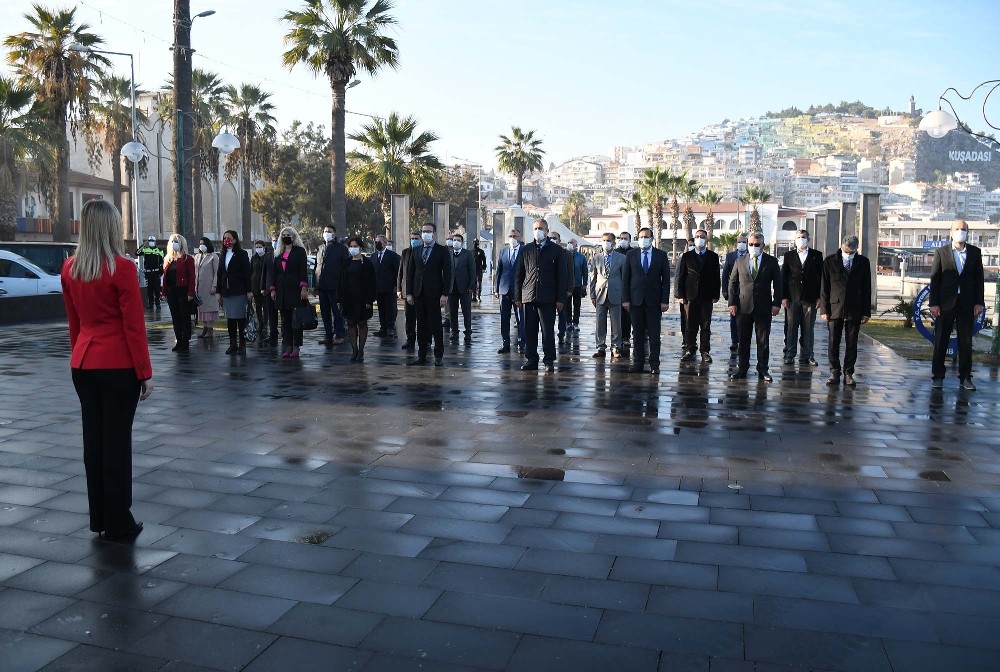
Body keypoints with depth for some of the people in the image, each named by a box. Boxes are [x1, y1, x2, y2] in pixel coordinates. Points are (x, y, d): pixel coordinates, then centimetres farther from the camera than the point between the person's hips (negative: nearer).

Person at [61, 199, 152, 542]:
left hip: (82, 364, 6)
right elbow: (134, 326, -13)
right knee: (117, 441, 1)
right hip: (118, 365, -6)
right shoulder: (122, 267, -13)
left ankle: (99, 519, 23)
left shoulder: (69, 268, 5)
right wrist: (145, 373, -8)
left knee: (93, 439, 12)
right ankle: (119, 523, 10)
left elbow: (73, 322, 12)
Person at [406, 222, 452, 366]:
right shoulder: (416, 251, 13)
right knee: (421, 326, 7)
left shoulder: (442, 251, 0)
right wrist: (409, 293, 5)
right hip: (418, 294, 4)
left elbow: (447, 274, -5)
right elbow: (410, 273, 13)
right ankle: (421, 355, 12)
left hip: (434, 294, -4)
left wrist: (445, 294, -12)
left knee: (436, 325, 1)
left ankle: (439, 356, 9)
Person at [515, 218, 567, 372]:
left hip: (548, 298, -3)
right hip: (529, 296, 3)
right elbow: (519, 274, 13)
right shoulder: (526, 250, 13)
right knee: (530, 331, 4)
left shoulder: (556, 250, 6)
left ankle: (549, 361, 5)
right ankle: (531, 360, 12)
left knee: (548, 331, -2)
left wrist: (560, 299, -4)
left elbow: (562, 276, 3)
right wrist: (518, 296, 6)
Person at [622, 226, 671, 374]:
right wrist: (625, 299, -2)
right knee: (637, 334, 4)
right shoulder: (631, 256, 7)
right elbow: (626, 278, 6)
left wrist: (665, 300, -5)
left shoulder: (661, 255, 4)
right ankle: (638, 363, 10)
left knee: (654, 334, 1)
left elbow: (666, 279, 2)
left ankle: (654, 364, 5)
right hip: (636, 300, 1)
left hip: (654, 301, -1)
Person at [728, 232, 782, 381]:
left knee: (763, 340, 3)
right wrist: (732, 303, 0)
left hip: (764, 307, -1)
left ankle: (762, 369, 10)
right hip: (744, 306, 1)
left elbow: (778, 284, 4)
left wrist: (776, 303, -5)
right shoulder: (740, 262, 8)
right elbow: (732, 283, 9)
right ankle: (742, 368, 13)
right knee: (743, 340, 5)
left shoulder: (771, 262, 4)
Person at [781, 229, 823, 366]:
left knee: (808, 329, 4)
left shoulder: (817, 255, 7)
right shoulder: (788, 255, 8)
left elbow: (821, 277, 6)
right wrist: (783, 297, -2)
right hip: (792, 298, 0)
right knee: (791, 328, 2)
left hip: (810, 298, 0)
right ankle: (789, 355, 9)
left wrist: (819, 297, -1)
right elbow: (783, 277, 6)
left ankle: (807, 355, 10)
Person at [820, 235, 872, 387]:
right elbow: (824, 287, 2)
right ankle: (834, 373, 10)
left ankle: (848, 373, 13)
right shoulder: (830, 261, 1)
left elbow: (866, 288, 7)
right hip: (835, 308, -1)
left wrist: (866, 311, 3)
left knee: (852, 344, 5)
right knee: (834, 343, 1)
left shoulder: (863, 262, 4)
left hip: (855, 310, 1)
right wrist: (824, 309, -3)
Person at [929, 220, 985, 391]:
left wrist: (979, 302, 0)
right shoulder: (941, 252, 2)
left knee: (966, 342, 6)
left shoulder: (975, 252, 8)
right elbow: (935, 279, -1)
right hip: (946, 303, -1)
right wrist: (933, 303, -7)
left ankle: (965, 377, 13)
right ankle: (938, 376, 10)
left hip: (967, 304, 2)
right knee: (941, 341, 3)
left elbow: (979, 278, 6)